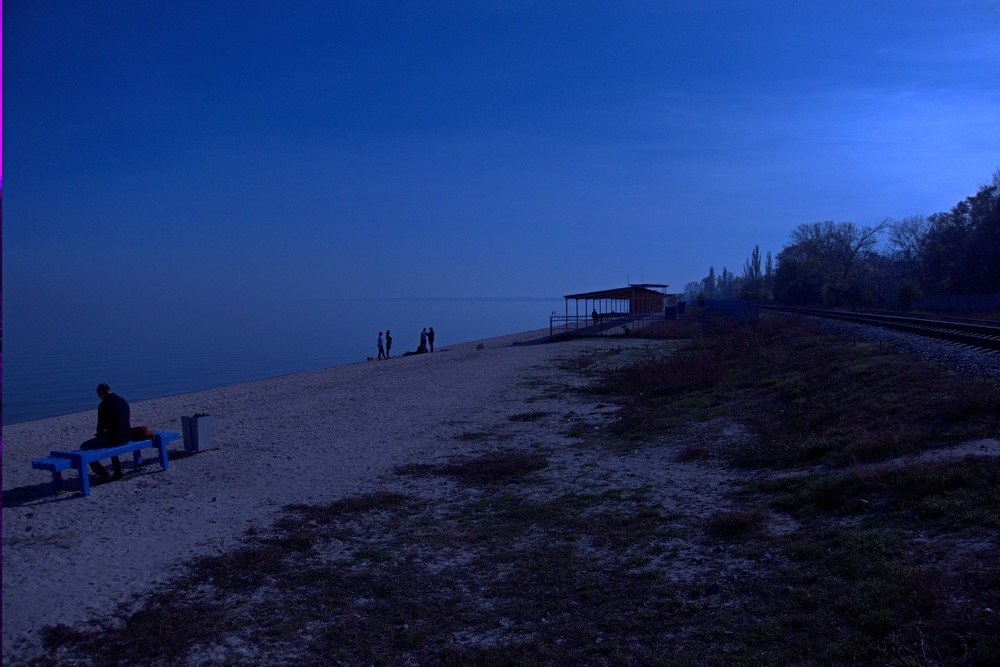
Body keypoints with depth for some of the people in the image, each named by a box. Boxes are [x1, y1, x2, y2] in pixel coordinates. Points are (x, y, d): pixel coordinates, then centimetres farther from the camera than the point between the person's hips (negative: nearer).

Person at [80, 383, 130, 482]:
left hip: (114, 437, -8)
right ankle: (118, 471, 36)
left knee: (84, 447, 8)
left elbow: (101, 425, -8)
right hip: (126, 437, 8)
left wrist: (100, 435, 15)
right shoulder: (123, 401, 11)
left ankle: (103, 475, 4)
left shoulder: (103, 405, -12)